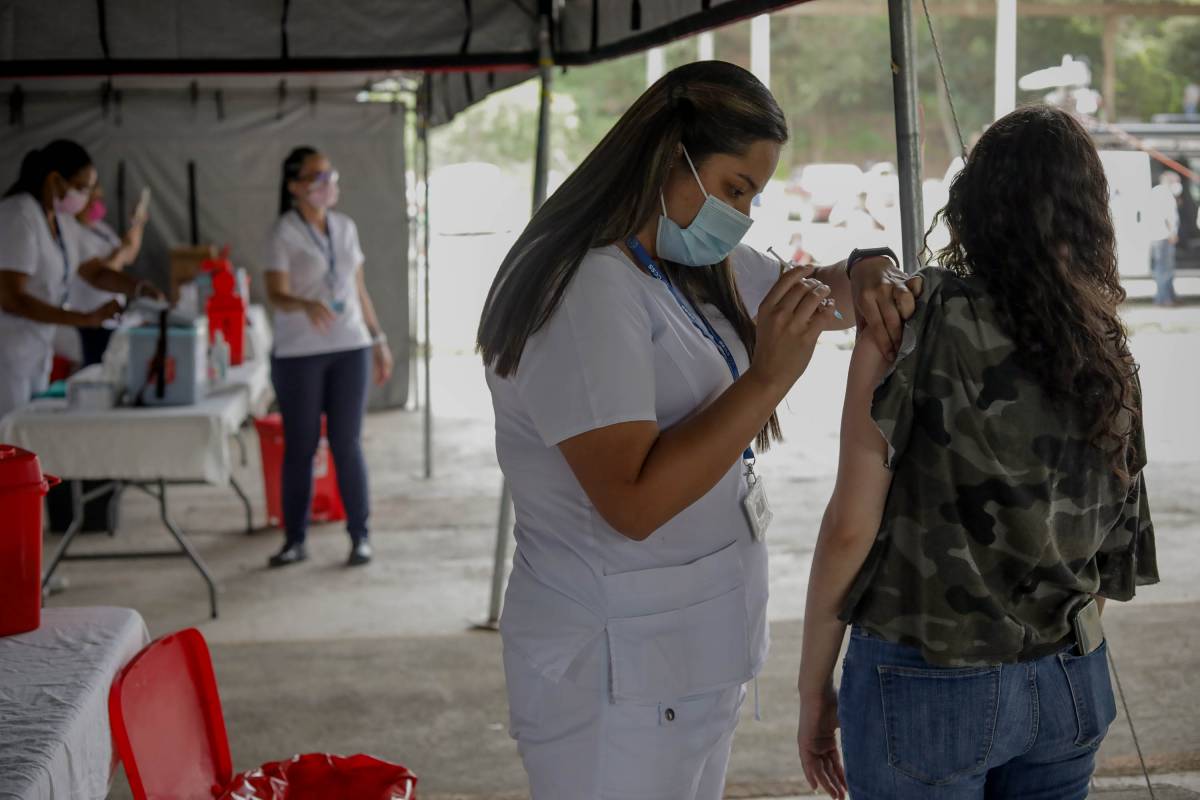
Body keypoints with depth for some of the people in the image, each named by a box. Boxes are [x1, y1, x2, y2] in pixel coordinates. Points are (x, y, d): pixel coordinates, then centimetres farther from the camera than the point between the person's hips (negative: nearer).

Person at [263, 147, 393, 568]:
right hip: (298, 354, -3)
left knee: (348, 445, 4)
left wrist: (378, 340, 15)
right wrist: (306, 306, -36)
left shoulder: (345, 228, 10)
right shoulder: (283, 234, -5)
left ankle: (359, 535, 13)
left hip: (350, 348, 3)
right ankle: (295, 539, 15)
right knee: (299, 447, 4)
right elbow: (276, 294, -16)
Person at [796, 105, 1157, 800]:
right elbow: (1112, 542, 8)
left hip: (928, 686, -4)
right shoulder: (1110, 353, 1)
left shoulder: (913, 318, -13)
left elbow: (850, 524, -14)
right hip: (1071, 688, 5)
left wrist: (814, 687, -4)